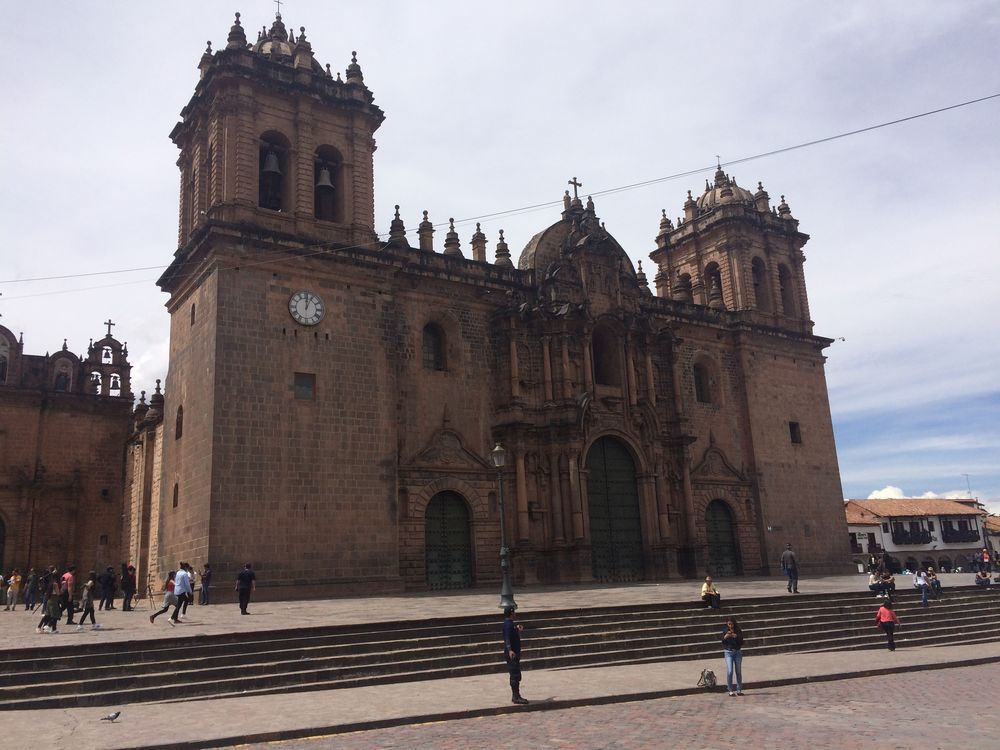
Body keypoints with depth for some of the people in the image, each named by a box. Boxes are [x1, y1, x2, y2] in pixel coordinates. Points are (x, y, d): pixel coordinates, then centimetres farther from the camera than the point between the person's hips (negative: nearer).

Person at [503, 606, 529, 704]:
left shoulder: (511, 624, 14)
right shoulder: (508, 624, -17)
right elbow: (507, 638, -29)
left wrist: (518, 630, 27)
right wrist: (509, 650, -39)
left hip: (515, 653, 10)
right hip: (512, 654, -10)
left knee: (516, 676, 15)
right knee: (515, 676, -7)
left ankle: (515, 696, 22)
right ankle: (516, 697, -4)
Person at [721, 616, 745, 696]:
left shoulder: (738, 631, 1)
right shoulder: (725, 631, 2)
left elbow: (741, 643, -4)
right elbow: (723, 643, 1)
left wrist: (736, 637, -20)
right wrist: (725, 637, -17)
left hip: (738, 652, 1)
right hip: (728, 652, -1)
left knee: (738, 672, 3)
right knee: (730, 671, -11)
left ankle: (739, 690, 13)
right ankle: (730, 690, -2)